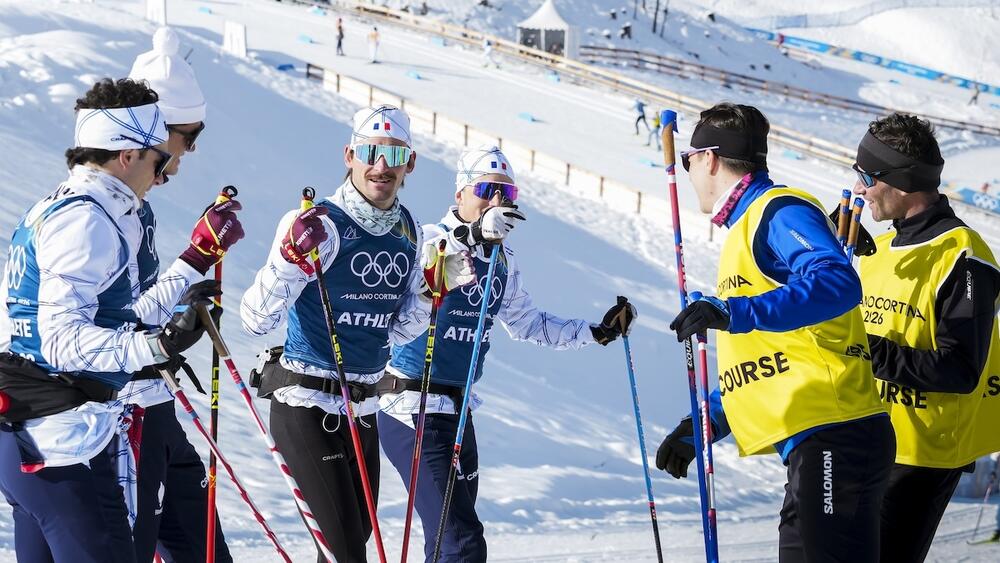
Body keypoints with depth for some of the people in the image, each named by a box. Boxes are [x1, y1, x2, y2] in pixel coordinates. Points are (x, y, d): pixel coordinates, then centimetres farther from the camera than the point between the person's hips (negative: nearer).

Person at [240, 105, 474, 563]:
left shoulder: (407, 231, 6)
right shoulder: (320, 226, -16)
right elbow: (256, 322, -20)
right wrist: (290, 261, -34)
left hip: (364, 409, 7)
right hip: (307, 405, -7)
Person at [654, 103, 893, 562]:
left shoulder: (778, 211, -5)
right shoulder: (748, 230, 26)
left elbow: (837, 283, -24)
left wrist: (735, 312, -31)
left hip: (832, 438, -11)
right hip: (811, 446, 11)